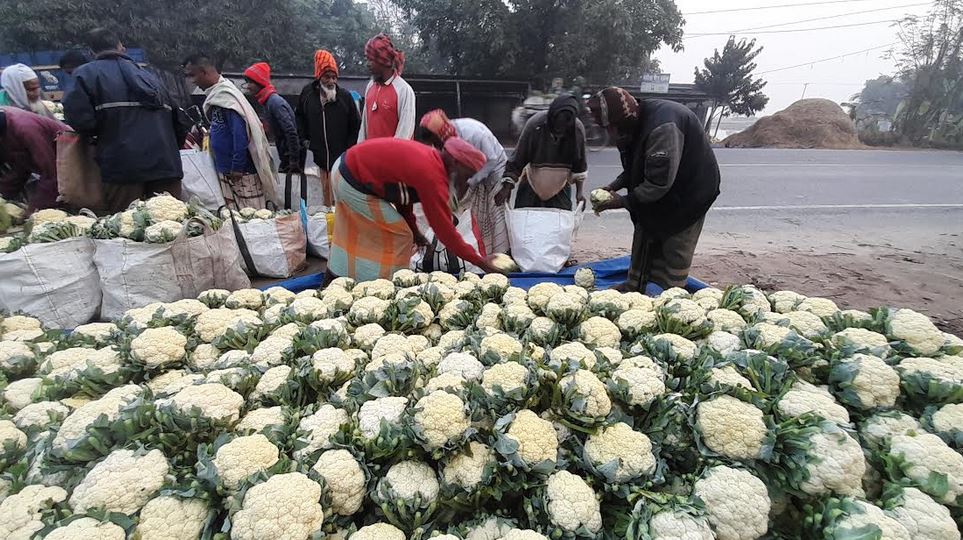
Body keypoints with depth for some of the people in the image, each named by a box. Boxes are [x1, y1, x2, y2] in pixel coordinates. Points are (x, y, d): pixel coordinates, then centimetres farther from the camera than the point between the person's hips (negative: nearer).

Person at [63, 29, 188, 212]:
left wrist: (97, 135, 12)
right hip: (166, 166, 4)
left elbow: (78, 118, -8)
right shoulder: (148, 76, 22)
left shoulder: (87, 73, 6)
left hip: (123, 167, -4)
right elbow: (180, 122, 19)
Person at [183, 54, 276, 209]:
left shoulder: (225, 94, -15)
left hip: (242, 172, -10)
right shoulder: (216, 94, 14)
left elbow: (240, 134, -21)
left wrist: (237, 168, -20)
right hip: (226, 170, 10)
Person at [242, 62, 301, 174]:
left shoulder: (274, 102, -17)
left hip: (291, 155, -9)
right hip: (286, 156, 9)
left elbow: (291, 131, -25)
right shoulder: (269, 101, 13)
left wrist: (294, 160, -23)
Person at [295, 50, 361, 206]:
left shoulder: (345, 96, -1)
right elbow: (299, 116, 23)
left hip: (340, 158, -2)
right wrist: (305, 137, 12)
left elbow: (356, 125, 2)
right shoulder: (308, 93, 6)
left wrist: (349, 149, -3)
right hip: (320, 156, 3)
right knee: (325, 194, 8)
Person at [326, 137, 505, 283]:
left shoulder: (429, 157, 2)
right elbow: (445, 229, -21)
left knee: (351, 238, 24)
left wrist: (413, 230, 11)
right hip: (354, 184, -10)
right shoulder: (432, 178, -25)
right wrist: (480, 262, -14)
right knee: (400, 238, -3)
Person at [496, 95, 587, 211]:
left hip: (560, 188, 1)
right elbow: (517, 159, -15)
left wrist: (579, 191, -4)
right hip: (531, 186, -1)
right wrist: (507, 187, -20)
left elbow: (579, 163, 0)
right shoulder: (534, 125, -21)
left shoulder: (578, 130, -14)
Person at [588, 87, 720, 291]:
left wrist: (623, 201, -24)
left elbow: (659, 182, -34)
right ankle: (633, 289, 28)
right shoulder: (636, 122, -1)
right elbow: (634, 167, 11)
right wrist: (614, 186, -5)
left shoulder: (663, 126, -33)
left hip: (688, 195, -9)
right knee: (643, 245, 15)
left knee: (674, 256, -2)